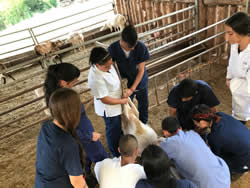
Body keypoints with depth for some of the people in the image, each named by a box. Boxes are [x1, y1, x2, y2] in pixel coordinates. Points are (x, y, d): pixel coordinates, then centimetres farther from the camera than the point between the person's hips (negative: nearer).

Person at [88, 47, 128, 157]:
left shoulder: (106, 65, -13)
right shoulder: (96, 79, -37)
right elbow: (105, 99, -28)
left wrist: (124, 90, 1)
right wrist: (122, 101, -17)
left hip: (116, 104, 8)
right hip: (109, 108, -8)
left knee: (119, 125, 31)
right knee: (113, 130, 16)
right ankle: (117, 154, 43)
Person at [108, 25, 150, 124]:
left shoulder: (141, 47, -26)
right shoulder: (113, 49, -24)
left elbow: (141, 70, -21)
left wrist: (132, 89, -26)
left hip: (140, 82, 1)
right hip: (125, 83, 0)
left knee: (143, 105, 20)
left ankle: (143, 125, 49)